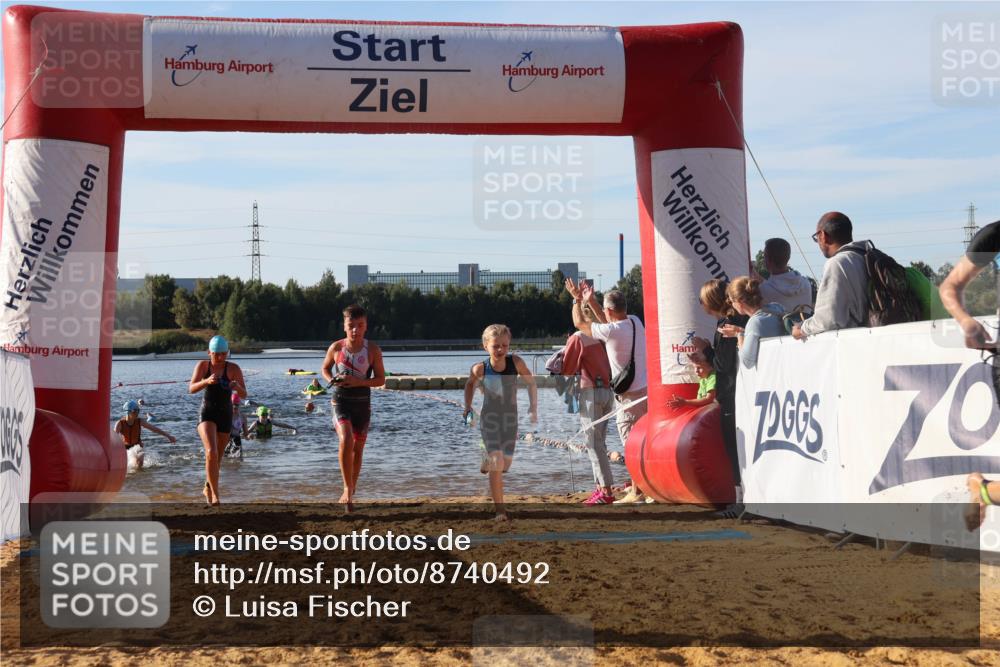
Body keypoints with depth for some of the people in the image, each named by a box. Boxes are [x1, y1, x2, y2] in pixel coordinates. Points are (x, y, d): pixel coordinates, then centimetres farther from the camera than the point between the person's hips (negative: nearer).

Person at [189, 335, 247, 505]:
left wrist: (237, 387, -33)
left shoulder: (233, 369, -8)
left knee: (217, 456, 13)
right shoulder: (202, 365, -5)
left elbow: (244, 395, -10)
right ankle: (215, 494, -19)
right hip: (207, 414, -1)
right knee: (211, 453, -22)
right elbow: (191, 389, -13)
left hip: (225, 415, 1)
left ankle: (208, 487, 39)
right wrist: (206, 381, -32)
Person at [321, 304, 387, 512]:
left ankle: (351, 490, 28)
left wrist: (359, 382, -19)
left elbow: (381, 379, -3)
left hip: (362, 402, 1)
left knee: (358, 448, 10)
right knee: (346, 440, -23)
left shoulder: (372, 350, -5)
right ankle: (348, 488, -13)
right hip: (340, 401, -1)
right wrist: (331, 380, -9)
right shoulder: (336, 347, -3)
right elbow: (325, 368, 14)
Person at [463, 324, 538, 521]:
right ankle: (499, 510, -6)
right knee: (497, 463, -14)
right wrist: (468, 406, -2)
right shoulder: (480, 369, -19)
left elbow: (530, 382, -1)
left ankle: (487, 462, 51)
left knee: (506, 463, 13)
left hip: (510, 418, 3)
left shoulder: (516, 362, -17)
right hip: (489, 418, -3)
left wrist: (533, 406, -2)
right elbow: (470, 384, 4)